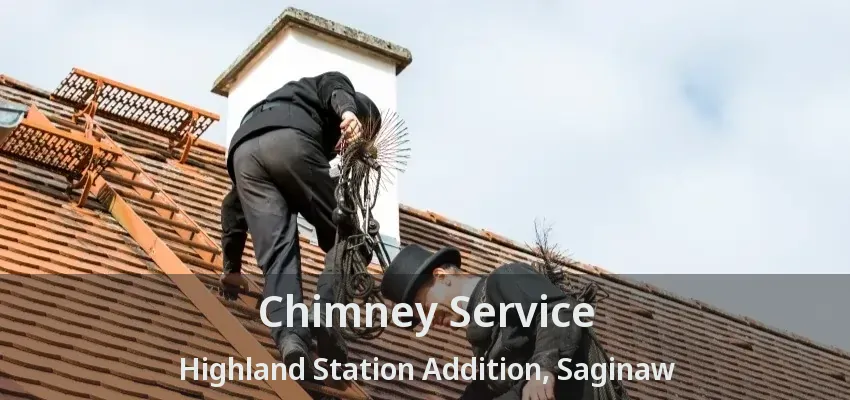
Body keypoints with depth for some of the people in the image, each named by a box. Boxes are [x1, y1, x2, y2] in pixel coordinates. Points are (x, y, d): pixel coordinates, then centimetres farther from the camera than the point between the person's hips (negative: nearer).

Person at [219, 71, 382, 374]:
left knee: (277, 255, -5)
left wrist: (232, 266, 42)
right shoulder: (325, 85, 35)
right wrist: (346, 111, -18)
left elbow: (233, 202, 41)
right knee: (343, 237, 4)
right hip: (291, 140, -5)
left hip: (243, 151, 5)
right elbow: (334, 88, 4)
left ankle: (290, 336, -29)